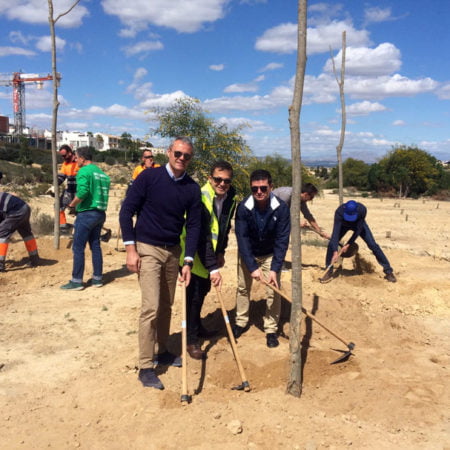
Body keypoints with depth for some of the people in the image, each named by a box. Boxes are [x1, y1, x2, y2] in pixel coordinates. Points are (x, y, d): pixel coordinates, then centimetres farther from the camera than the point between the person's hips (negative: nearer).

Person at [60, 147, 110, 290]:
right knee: (95, 246, 14)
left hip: (86, 213, -8)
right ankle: (97, 278, 19)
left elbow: (82, 192, -25)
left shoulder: (83, 171, -11)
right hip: (100, 213, 8)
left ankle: (76, 281, 4)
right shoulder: (101, 172, 12)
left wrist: (72, 204, -7)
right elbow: (104, 193, 9)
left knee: (78, 248, 0)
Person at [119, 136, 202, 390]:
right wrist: (131, 249, -12)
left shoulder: (192, 189, 1)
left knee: (166, 306, 13)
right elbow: (126, 211, -7)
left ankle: (162, 352, 31)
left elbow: (193, 225, 1)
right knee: (151, 307, -9)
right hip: (147, 249, -4)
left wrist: (188, 262, -6)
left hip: (173, 251, 5)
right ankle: (146, 367, 1)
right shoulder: (149, 177, -9)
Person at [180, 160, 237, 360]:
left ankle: (198, 328, 37)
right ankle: (191, 340, 5)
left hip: (210, 253, 8)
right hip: (193, 253, -8)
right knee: (194, 295, -7)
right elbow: (202, 238, -32)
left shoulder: (230, 198, -5)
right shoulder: (201, 199, -29)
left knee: (203, 291, 18)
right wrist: (213, 268, -34)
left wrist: (220, 252, 11)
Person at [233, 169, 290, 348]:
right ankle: (240, 322, 29)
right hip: (247, 254, 1)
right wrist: (252, 267, -31)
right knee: (242, 287, 10)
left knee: (274, 291, -4)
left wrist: (275, 269, -31)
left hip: (270, 254, -1)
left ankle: (271, 330, 11)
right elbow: (242, 238, -25)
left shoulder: (281, 208, -26)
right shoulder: (243, 207, -25)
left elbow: (282, 240, -24)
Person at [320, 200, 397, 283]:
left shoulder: (362, 209, -40)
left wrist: (348, 244, -35)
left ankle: (388, 271, 4)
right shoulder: (339, 212, -41)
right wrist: (335, 252, -52)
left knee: (373, 245, -8)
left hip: (358, 224, 0)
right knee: (332, 244, -17)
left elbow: (358, 230, -33)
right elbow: (336, 231, -44)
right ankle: (329, 272, -4)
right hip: (344, 225, 0)